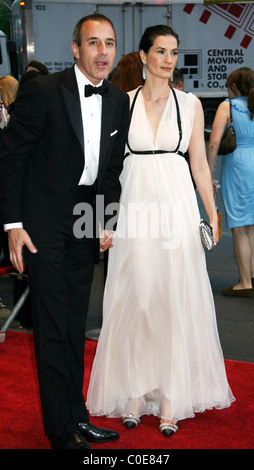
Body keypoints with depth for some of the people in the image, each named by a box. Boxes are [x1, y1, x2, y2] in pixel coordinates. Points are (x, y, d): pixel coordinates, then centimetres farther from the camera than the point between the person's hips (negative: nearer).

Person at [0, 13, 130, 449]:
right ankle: (63, 432, 10)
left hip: (86, 224, 6)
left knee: (76, 327, 14)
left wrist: (106, 221, 8)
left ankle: (77, 416, 27)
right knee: (53, 329, -2)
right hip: (44, 225, -6)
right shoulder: (42, 91, -12)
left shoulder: (119, 101, 5)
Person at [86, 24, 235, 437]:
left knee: (177, 300, 1)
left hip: (177, 205, 0)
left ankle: (171, 398, 10)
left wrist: (212, 213, 2)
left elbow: (199, 163, 8)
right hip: (135, 206, 0)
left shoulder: (190, 103, 7)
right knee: (135, 298, 2)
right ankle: (136, 393, 14)